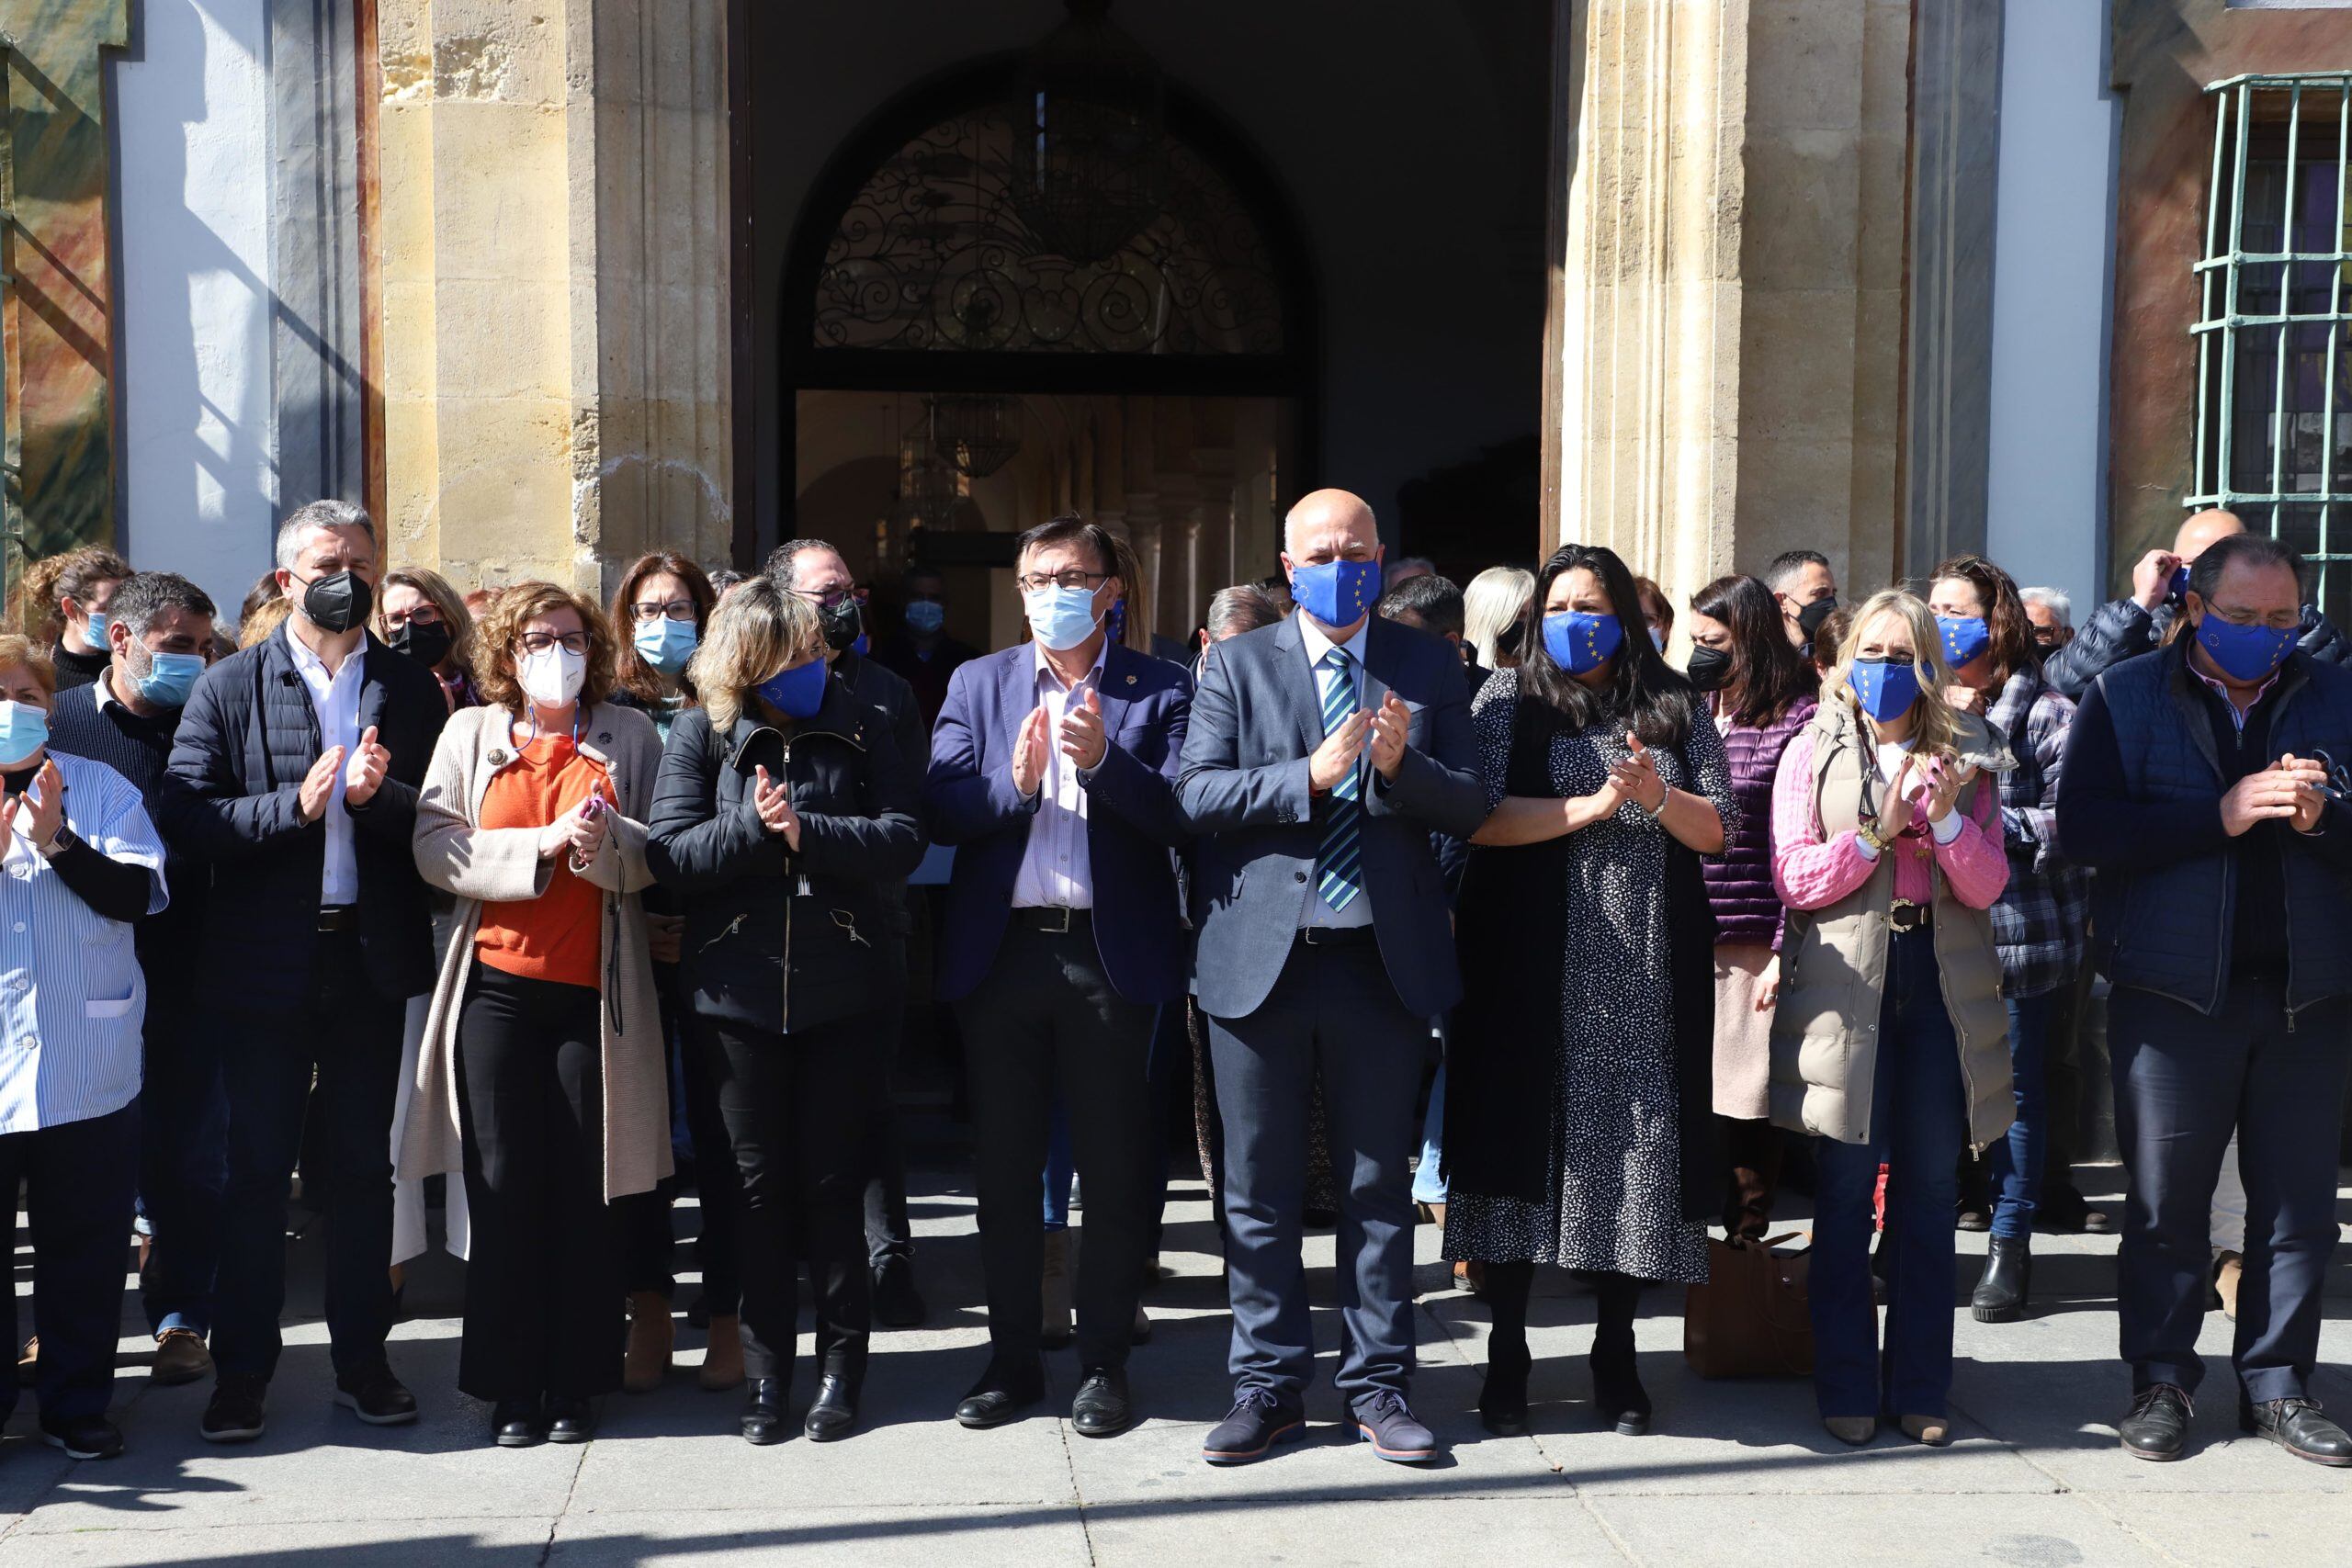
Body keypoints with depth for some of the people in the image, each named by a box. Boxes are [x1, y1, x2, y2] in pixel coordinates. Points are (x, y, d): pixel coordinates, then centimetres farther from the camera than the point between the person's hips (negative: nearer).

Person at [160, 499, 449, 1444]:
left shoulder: (411, 689, 6)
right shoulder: (228, 688, 2)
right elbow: (184, 817, -8)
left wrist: (377, 797, -19)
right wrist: (294, 806, -19)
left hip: (372, 962, 2)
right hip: (264, 965, -1)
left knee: (364, 1167, 11)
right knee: (256, 1171, 6)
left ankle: (362, 1362, 22)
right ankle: (242, 1371, 18)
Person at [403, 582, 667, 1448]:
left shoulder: (630, 735, 11)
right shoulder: (471, 734, 10)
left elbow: (663, 857, 4)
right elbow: (436, 848, -2)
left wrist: (606, 841, -16)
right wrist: (542, 842, -13)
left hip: (592, 989, 0)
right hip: (498, 985, 0)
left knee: (582, 1189, 1)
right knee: (504, 1188, 2)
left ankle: (574, 1384, 12)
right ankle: (511, 1387, 13)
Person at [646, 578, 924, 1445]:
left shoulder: (855, 725, 2)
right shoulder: (700, 734, 2)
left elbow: (903, 836, -7)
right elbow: (668, 853, -7)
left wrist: (807, 831, -17)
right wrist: (754, 828, -19)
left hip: (840, 990, 0)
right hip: (739, 990, 1)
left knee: (832, 1181, 5)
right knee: (761, 1184, 8)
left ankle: (841, 1366, 18)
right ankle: (765, 1370, 20)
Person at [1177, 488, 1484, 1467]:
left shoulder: (1426, 668, 8)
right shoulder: (1240, 665, 5)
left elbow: (1472, 805, 2)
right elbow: (1195, 793, -6)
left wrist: (1400, 766, -16)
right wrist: (1309, 776, -18)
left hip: (1383, 956, 0)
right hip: (1260, 956, 0)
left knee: (1379, 1185, 9)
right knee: (1259, 1190, 7)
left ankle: (1378, 1385, 21)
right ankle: (1269, 1385, 21)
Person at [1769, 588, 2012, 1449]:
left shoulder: (1967, 756, 11)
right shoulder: (1813, 752, 5)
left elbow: (1987, 885, 3)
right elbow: (1793, 879, -4)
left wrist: (1946, 817, -13)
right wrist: (1879, 829, -14)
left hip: (1941, 981, 2)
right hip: (1846, 982, -2)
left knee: (1931, 1192, 6)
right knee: (1846, 1190, 1)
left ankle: (1921, 1387, 16)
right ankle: (1847, 1388, 11)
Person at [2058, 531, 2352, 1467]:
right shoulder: (2127, 696, 2)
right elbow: (2084, 828, -11)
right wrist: (2220, 815, -17)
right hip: (2175, 992, -2)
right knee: (2165, 1202, 5)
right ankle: (2161, 1382, 18)